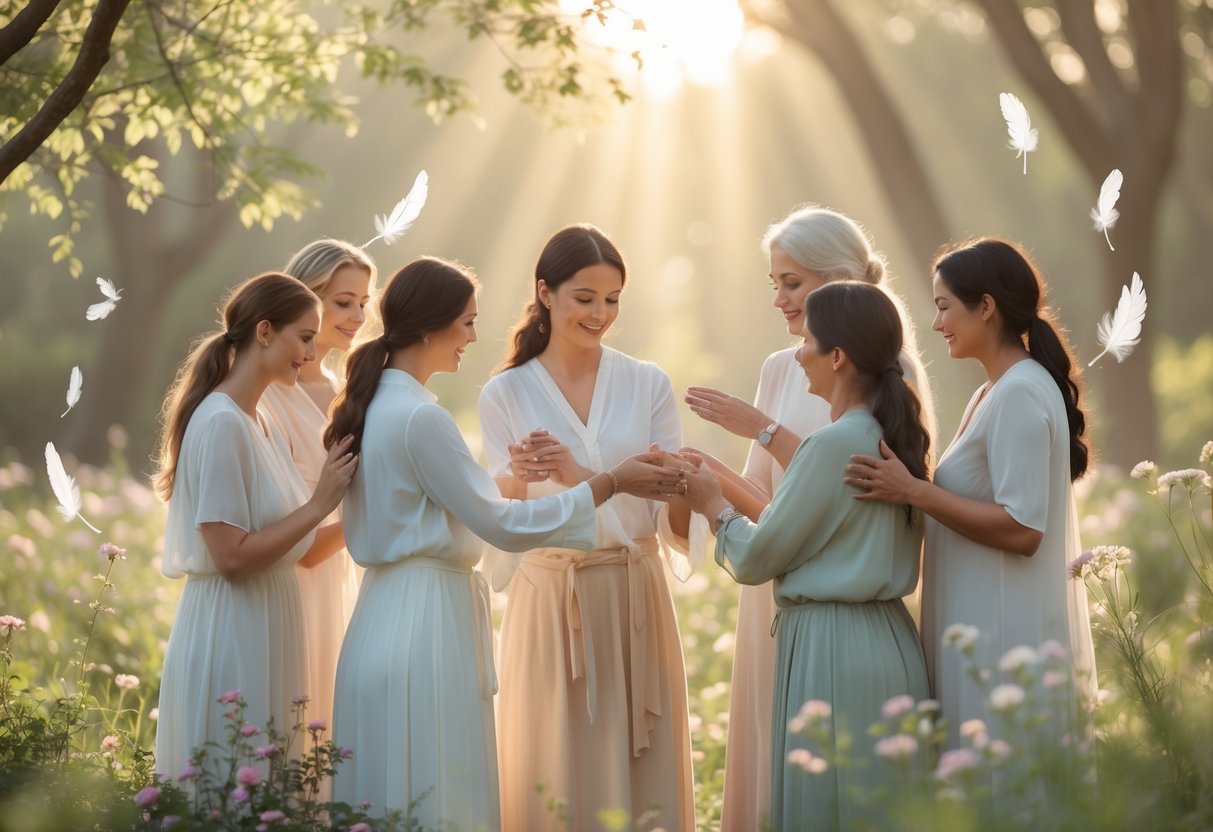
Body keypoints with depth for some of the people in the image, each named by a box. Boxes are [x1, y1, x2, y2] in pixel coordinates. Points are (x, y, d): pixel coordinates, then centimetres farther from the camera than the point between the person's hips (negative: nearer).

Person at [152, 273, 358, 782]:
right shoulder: (220, 423, -15)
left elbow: (303, 551, 12)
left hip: (268, 628, 9)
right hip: (230, 635, -9)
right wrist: (319, 505, -17)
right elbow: (232, 557, -21)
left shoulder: (262, 426, 12)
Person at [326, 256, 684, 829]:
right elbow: (503, 526, -15)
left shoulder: (373, 405, 11)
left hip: (384, 614, 10)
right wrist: (610, 483, -10)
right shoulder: (419, 417, -17)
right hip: (427, 625, -10)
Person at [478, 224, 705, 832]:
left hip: (635, 599, 1)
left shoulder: (649, 385, 6)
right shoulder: (505, 394, 2)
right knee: (556, 780, 1)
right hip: (549, 603, -1)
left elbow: (674, 519, 2)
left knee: (644, 778, 3)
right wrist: (520, 478, -21)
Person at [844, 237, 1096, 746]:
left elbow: (1021, 528, -21)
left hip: (1006, 640, -10)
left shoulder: (1020, 394, -15)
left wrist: (914, 492, -19)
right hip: (981, 630, 10)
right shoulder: (992, 394, 15)